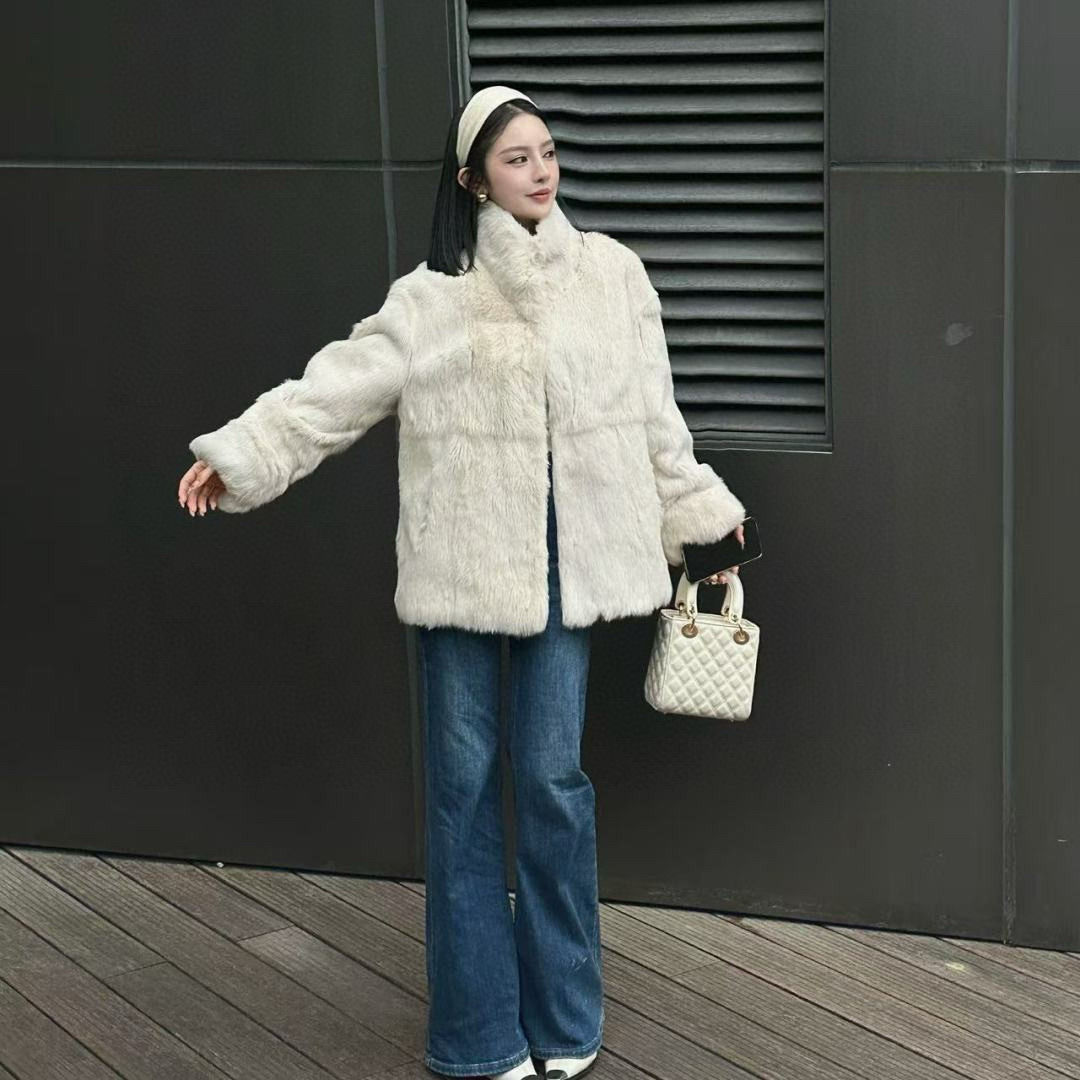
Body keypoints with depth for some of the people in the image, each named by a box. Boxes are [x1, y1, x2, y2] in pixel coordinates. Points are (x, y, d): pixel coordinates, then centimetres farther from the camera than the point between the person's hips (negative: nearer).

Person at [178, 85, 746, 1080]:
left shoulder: (611, 272, 6)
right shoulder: (434, 295, 1)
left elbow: (654, 413, 12)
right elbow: (343, 382, -2)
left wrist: (699, 515, 17)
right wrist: (244, 452, -9)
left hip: (568, 559, 0)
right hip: (464, 561, 0)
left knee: (553, 779, 1)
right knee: (464, 781, 3)